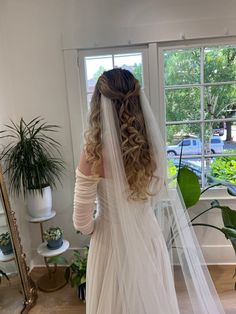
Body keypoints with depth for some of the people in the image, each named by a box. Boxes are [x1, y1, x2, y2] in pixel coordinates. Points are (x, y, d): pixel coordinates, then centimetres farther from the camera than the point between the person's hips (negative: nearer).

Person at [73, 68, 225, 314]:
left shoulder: (93, 153, -25)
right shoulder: (152, 146, -12)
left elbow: (82, 222, -17)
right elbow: (159, 195, 4)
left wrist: (92, 228, 4)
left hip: (113, 241, -3)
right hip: (149, 237, 4)